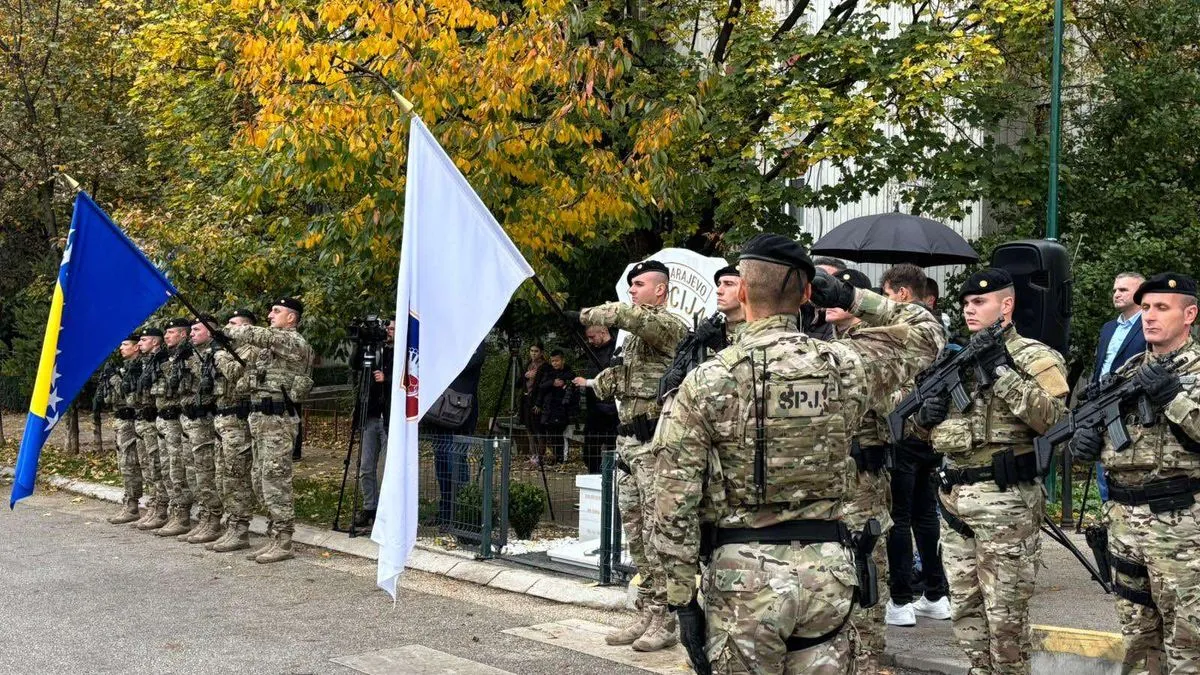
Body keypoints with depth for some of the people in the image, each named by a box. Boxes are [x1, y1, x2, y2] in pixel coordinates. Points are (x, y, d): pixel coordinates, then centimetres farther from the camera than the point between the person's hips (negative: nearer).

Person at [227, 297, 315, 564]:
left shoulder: (293, 342, -10)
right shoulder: (271, 344, 20)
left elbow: (257, 335, -20)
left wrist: (229, 331, -7)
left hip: (279, 418, -10)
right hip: (261, 417, 10)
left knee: (276, 479, -8)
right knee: (266, 479, 11)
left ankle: (284, 543, -4)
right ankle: (276, 538, 17)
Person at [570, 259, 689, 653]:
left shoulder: (671, 326, -9)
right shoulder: (636, 334, 19)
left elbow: (628, 314, -28)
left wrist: (589, 315, -13)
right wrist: (593, 382, 4)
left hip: (657, 443, -9)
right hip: (627, 442, 9)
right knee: (636, 536, 12)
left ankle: (664, 622, 1)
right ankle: (645, 616, 20)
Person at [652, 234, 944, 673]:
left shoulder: (706, 381, -7)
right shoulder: (844, 366, -1)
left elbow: (677, 501, -9)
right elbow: (925, 334, 19)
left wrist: (682, 596, -2)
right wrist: (853, 298, 14)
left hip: (744, 570, -2)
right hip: (827, 568, 3)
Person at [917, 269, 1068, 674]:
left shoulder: (1034, 357, -7)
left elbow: (1054, 419, -23)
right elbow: (925, 427, 22)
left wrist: (1002, 370, -26)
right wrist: (924, 414, -2)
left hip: (1005, 502, -7)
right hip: (953, 497, 7)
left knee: (1004, 615, 2)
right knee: (965, 607, 15)